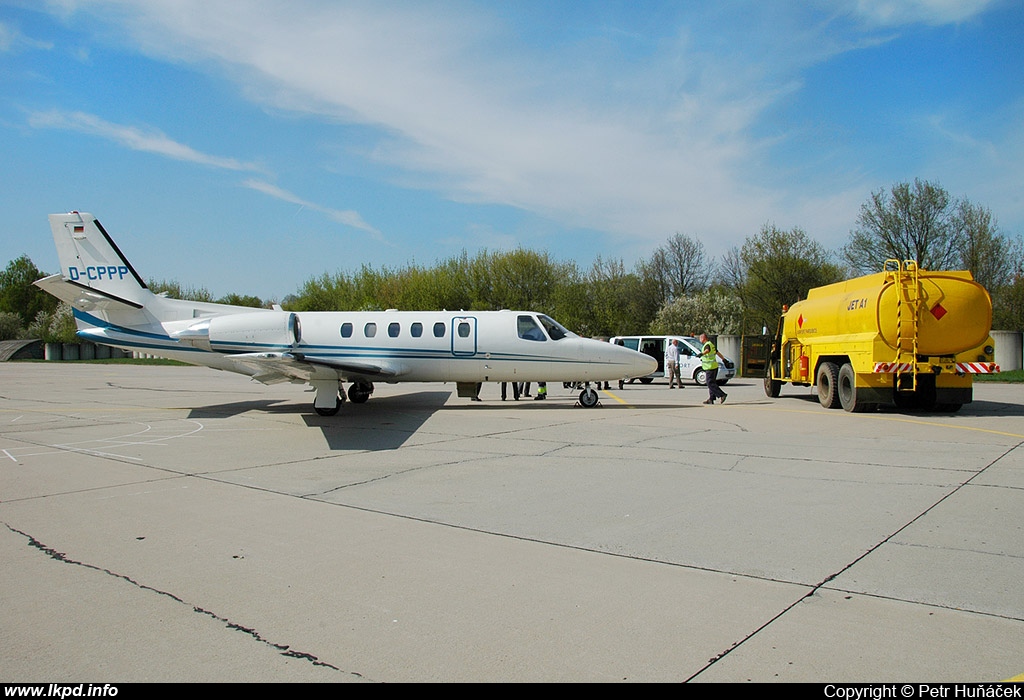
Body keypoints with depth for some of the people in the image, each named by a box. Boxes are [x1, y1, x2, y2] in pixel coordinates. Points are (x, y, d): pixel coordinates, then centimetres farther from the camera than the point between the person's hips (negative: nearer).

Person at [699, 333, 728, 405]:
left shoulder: (707, 345, -15)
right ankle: (711, 399, 13)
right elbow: (718, 353, 29)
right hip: (714, 366, 10)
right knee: (711, 383, 11)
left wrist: (702, 353, -61)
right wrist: (724, 359, 40)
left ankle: (722, 395, -10)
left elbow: (707, 350, -40)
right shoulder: (711, 344, 16)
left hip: (710, 368, -10)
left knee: (711, 384, -8)